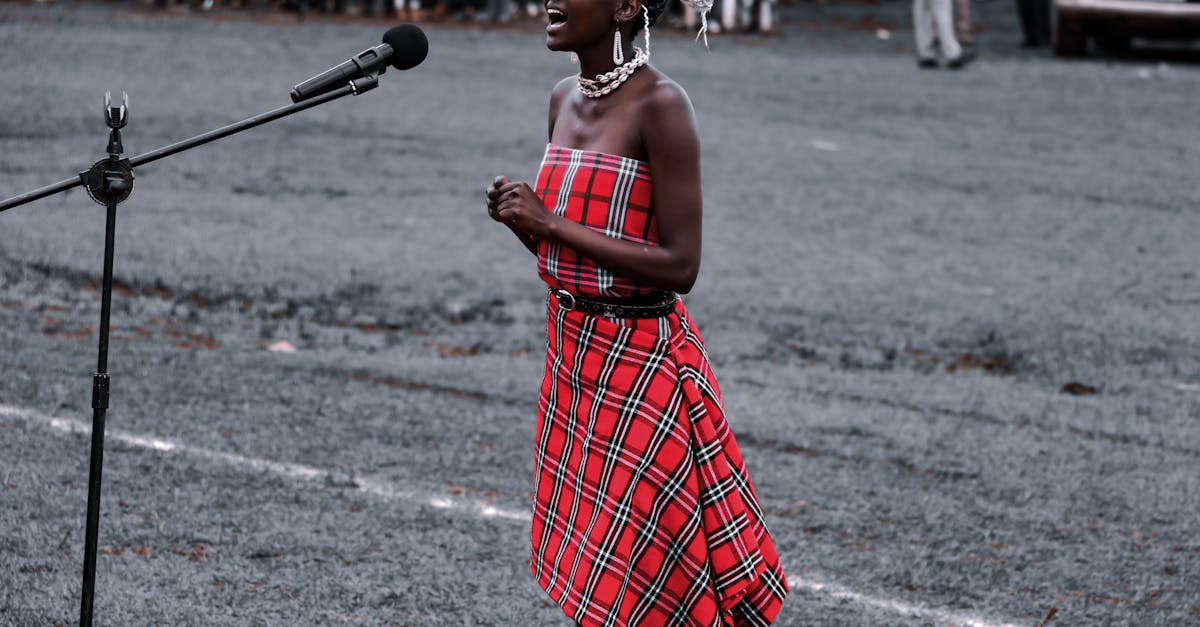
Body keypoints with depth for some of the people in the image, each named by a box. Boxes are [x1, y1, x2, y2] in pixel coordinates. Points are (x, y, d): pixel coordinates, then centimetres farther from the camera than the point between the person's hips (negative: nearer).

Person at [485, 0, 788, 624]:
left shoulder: (659, 105, -16)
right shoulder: (565, 99, 8)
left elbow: (680, 266, -21)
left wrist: (551, 223, -19)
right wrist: (519, 217, -4)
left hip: (641, 360, -8)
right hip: (573, 352, 8)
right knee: (589, 569, 14)